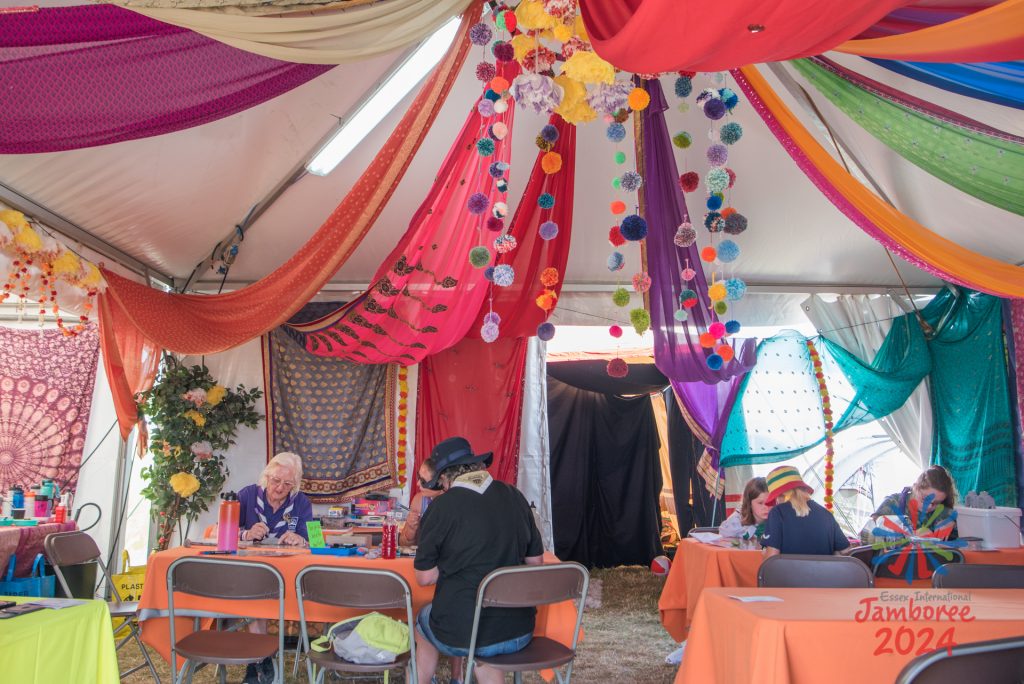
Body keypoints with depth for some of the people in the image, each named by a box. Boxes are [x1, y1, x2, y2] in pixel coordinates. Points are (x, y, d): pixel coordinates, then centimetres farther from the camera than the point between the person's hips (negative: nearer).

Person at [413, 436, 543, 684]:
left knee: (423, 620, 29)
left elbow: (424, 577, -10)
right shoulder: (514, 496, -1)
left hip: (461, 635, -4)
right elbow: (535, 560, 8)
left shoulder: (443, 506, -14)